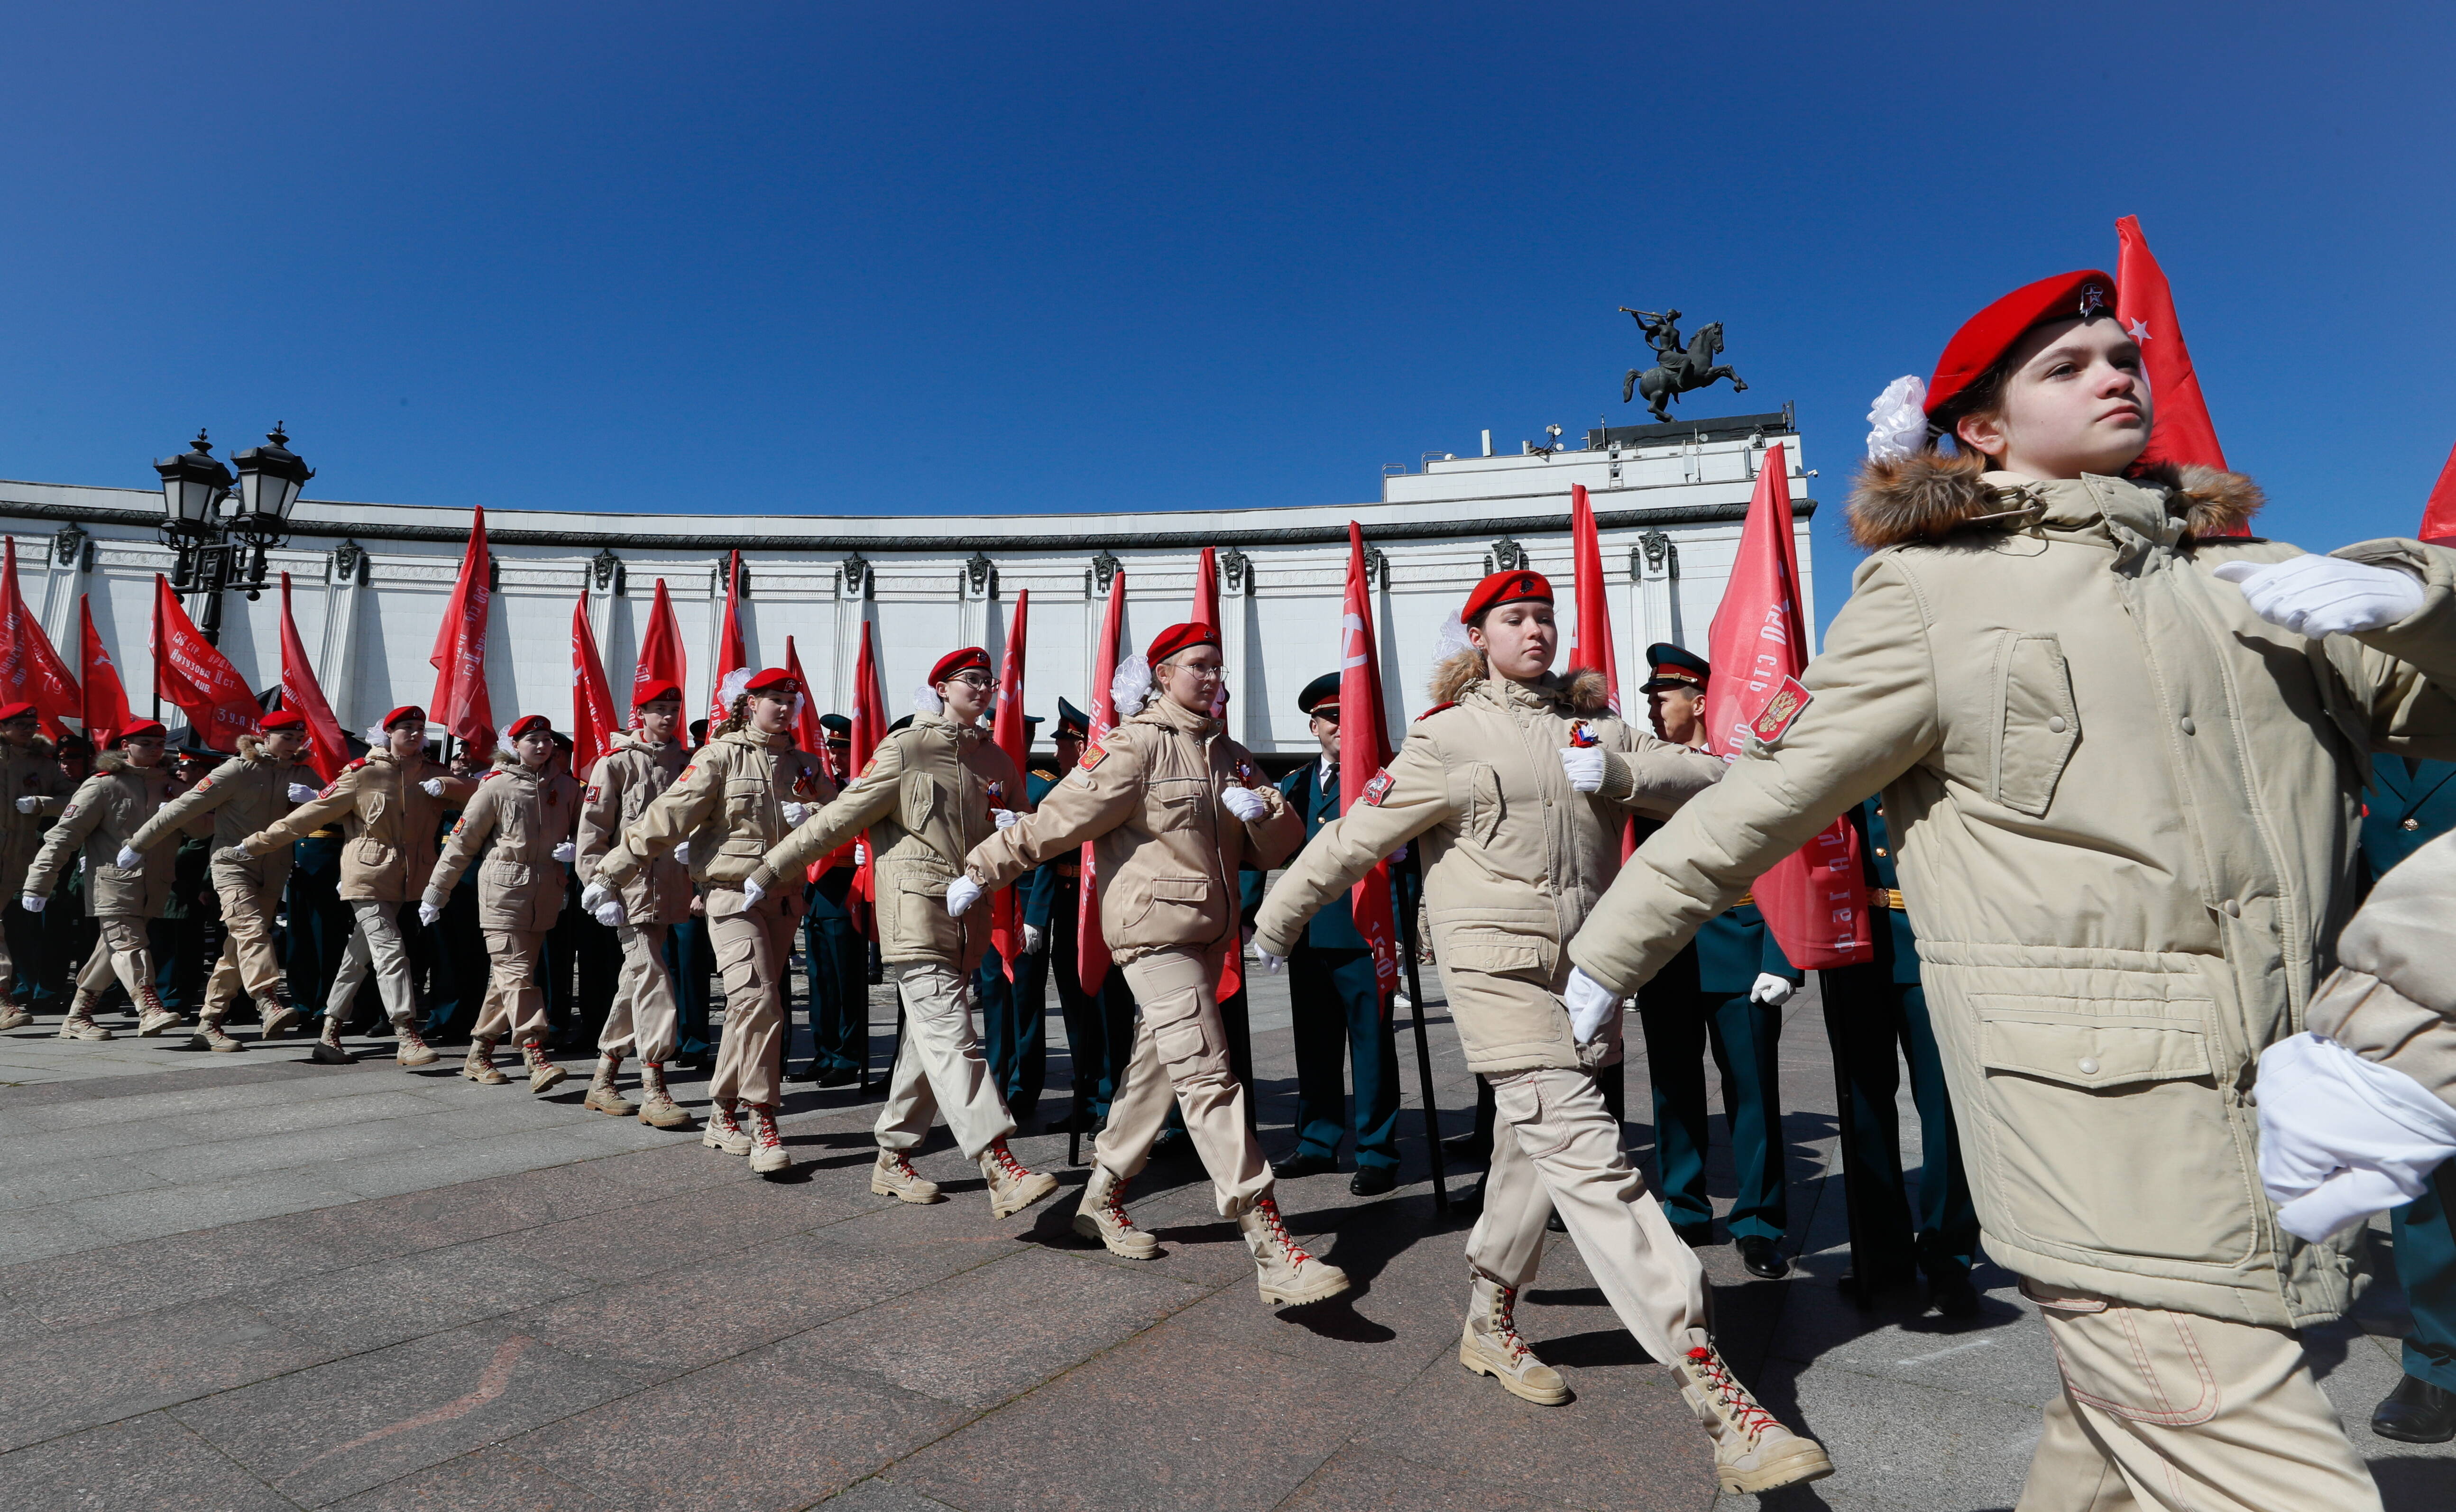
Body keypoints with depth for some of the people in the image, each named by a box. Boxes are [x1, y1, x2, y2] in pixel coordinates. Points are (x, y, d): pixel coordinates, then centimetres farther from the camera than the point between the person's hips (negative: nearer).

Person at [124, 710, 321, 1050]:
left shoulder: (302, 775, 7)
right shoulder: (238, 771, -6)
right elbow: (186, 807, -3)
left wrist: (314, 798, -23)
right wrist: (138, 844, 1)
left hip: (273, 871, 5)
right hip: (233, 864, -5)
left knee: (240, 947, 7)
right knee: (251, 927, -24)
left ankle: (210, 1022, 15)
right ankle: (270, 1003, -40)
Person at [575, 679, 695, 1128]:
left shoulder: (684, 763, 12)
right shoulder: (616, 763, -2)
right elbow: (592, 831, -5)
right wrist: (600, 890, -11)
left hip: (670, 888, 6)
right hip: (631, 886, -6)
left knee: (637, 981, 14)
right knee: (653, 980, -12)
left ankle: (602, 1082, 28)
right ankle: (654, 1091, -9)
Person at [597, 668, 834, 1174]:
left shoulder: (804, 763, 11)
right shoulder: (722, 755, -4)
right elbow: (669, 814, -8)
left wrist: (809, 817, -13)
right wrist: (614, 868, -12)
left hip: (783, 897, 5)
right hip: (732, 893, -5)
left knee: (749, 1007, 11)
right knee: (758, 1002, -17)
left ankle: (723, 1117, 24)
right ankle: (763, 1123, -9)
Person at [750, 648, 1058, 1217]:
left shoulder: (997, 759, 13)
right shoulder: (906, 749, -3)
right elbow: (840, 818, -1)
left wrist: (1015, 830, -3)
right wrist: (769, 871, 0)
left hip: (969, 914, 6)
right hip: (916, 910, -6)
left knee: (928, 1038, 12)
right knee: (951, 1033, -13)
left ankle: (893, 1159, 25)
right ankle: (1000, 1166, -19)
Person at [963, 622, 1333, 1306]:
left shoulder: (1229, 756, 14)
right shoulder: (1133, 747, -8)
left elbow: (1282, 845, 13)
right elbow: (1056, 819, -8)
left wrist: (1262, 809, -8)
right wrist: (980, 871, -7)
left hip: (1208, 934, 8)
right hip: (1155, 928, -8)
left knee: (1158, 1070, 16)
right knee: (1207, 1077, -12)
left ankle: (1102, 1198, 34)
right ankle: (1271, 1249, -13)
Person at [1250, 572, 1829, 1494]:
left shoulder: (1594, 724, 13)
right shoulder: (1450, 736, -2)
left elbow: (1707, 781, 4)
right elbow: (1355, 837, 1)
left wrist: (1617, 772, -14)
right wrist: (1277, 920, 7)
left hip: (1585, 965, 6)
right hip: (1498, 965, -6)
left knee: (1534, 1147, 16)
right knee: (1587, 1153, -13)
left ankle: (1489, 1324, 37)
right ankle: (1709, 1386, -12)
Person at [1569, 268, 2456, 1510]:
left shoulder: (2243, 572, 17)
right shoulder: (1934, 587, 1)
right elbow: (1760, 800, -1)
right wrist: (1603, 956, 1)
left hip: (2285, 1102, 5)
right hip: (2101, 1097, -5)